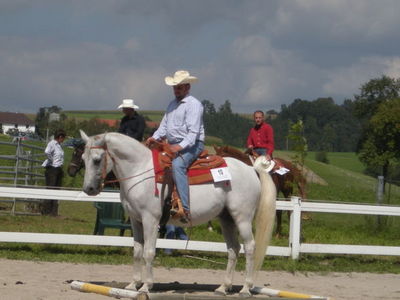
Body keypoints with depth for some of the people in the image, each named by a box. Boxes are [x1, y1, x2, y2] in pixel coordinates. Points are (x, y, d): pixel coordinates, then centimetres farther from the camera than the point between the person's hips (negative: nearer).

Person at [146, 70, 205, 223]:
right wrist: (154, 138, 0)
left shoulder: (193, 104, -8)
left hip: (191, 145, -10)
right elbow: (164, 126, 20)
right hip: (173, 145, 10)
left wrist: (180, 146, -31)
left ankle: (184, 209, -44)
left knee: (177, 164, -35)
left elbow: (193, 132, -18)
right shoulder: (172, 104, 20)